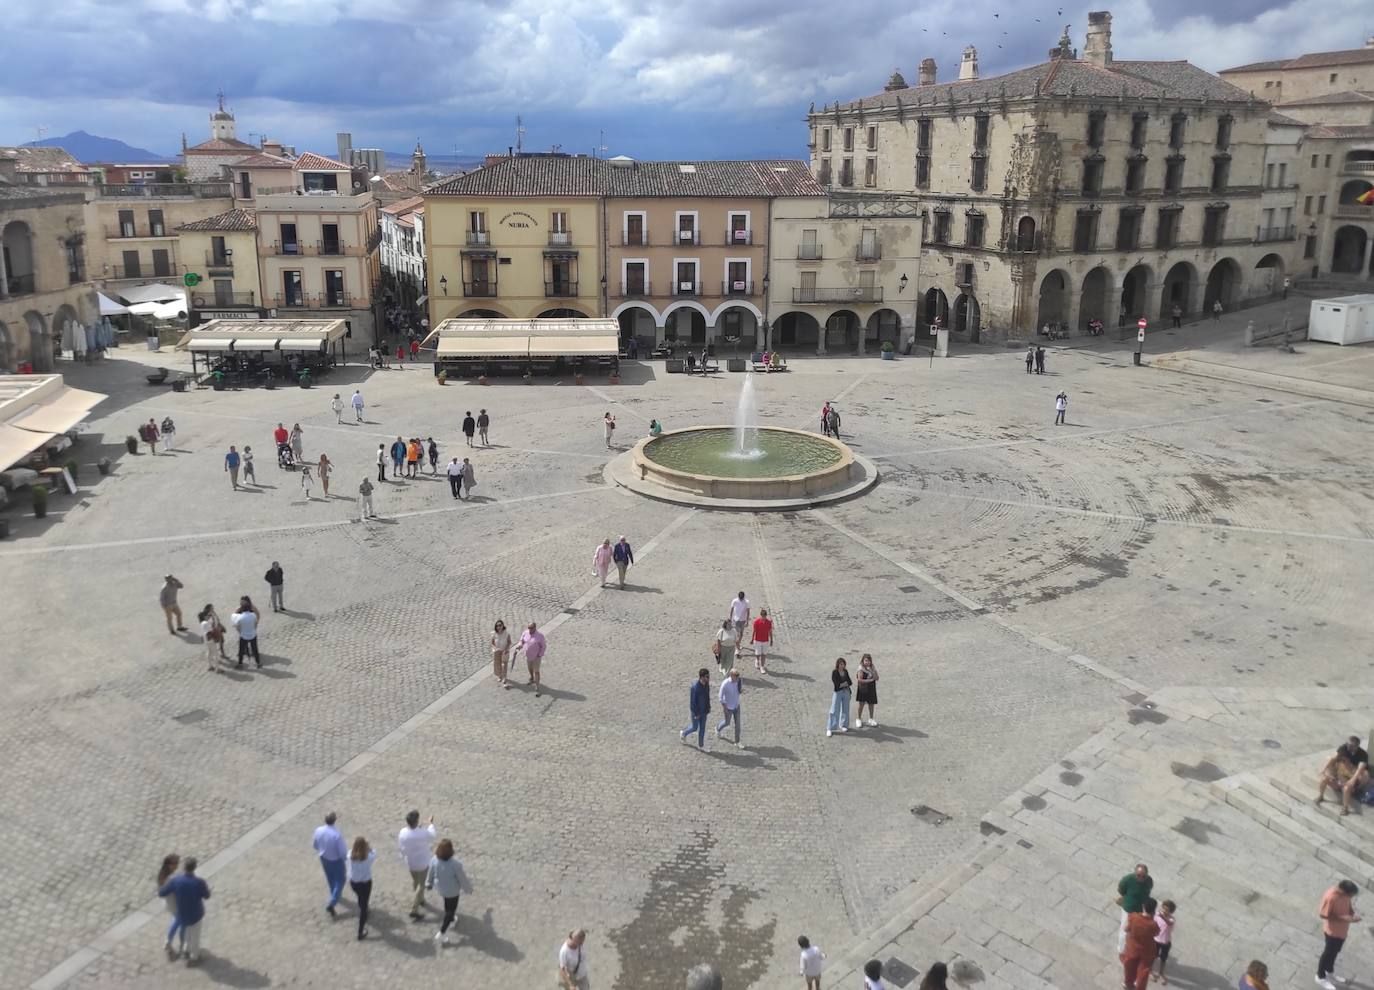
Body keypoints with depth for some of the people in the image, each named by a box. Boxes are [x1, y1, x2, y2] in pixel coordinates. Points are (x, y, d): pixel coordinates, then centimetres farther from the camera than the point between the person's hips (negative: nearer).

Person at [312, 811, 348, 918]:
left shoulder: (318, 830, -19)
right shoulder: (337, 834, -36)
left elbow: (315, 845, 0)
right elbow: (342, 851, -26)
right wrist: (345, 857, -3)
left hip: (324, 858, 6)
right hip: (336, 860, -6)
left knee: (330, 878, 30)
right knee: (339, 881, 14)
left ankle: (335, 895, 53)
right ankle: (331, 904, 8)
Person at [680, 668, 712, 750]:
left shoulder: (707, 684, -9)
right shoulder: (695, 687, -31)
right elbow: (692, 701, -24)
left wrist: (709, 707, 10)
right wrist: (695, 714, -18)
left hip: (704, 710, 6)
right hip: (696, 710, -6)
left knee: (702, 728, 16)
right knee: (695, 727, 12)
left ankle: (701, 745, 31)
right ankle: (684, 733, 41)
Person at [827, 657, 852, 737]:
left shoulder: (846, 672, 4)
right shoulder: (834, 672, -11)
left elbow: (850, 682, 5)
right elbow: (836, 684, -16)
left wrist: (842, 684, -11)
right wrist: (845, 683, -9)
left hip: (846, 692, 5)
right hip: (838, 692, -5)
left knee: (845, 709, 13)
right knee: (835, 710, -5)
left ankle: (843, 725, 28)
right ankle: (830, 729, -1)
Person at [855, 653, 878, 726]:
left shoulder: (872, 668, 1)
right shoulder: (861, 669, -13)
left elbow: (876, 678, -9)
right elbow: (860, 680, -22)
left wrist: (871, 671, -21)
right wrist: (870, 680, -20)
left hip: (871, 689, 4)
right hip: (863, 689, -4)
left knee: (871, 704, 12)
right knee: (861, 704, -1)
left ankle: (871, 719, 30)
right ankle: (859, 719, 16)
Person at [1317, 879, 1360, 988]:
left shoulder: (1346, 894, -11)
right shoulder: (1330, 897, -34)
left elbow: (1349, 906, 7)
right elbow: (1323, 914, -25)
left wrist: (1354, 913, -14)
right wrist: (1342, 918, -31)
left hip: (1342, 930, 7)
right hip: (1332, 931, -7)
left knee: (1334, 952, 26)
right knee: (1328, 953, 11)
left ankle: (1330, 973, 48)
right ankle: (1321, 978, 32)